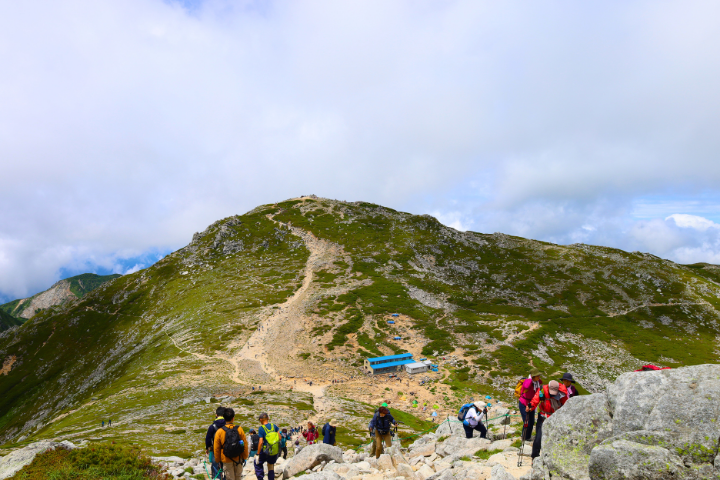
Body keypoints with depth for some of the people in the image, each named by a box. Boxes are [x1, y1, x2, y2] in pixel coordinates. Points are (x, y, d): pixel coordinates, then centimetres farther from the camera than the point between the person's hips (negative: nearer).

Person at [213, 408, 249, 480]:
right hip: (238, 459, 1)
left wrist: (218, 460, 12)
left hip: (227, 460, -1)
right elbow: (245, 445, -4)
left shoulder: (219, 431, -12)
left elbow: (216, 449, -4)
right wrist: (244, 457, 10)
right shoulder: (239, 429, -10)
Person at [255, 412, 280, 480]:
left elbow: (260, 442, -15)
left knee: (258, 463, 20)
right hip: (276, 451, 4)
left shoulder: (261, 428, -12)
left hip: (266, 451, -4)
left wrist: (258, 454, -9)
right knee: (271, 465, 23)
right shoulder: (274, 426, 1)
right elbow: (280, 438, 1)